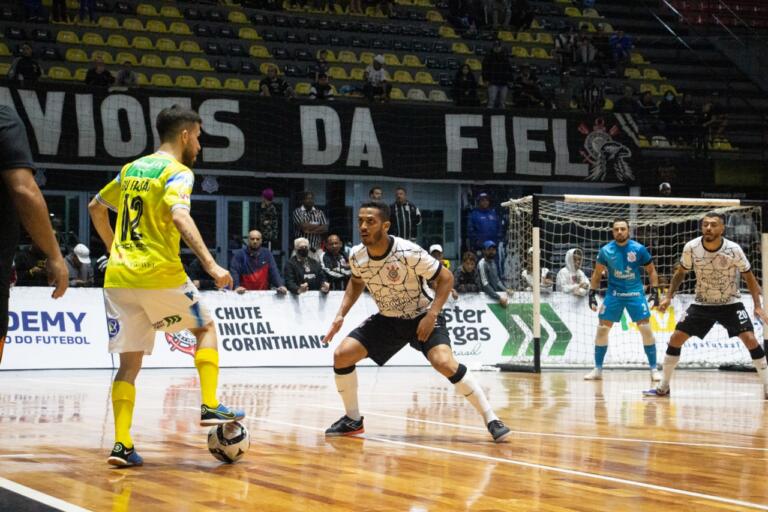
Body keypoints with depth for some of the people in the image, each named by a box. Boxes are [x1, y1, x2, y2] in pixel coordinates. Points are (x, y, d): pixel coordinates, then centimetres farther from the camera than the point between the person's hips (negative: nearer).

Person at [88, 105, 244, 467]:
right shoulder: (177, 172, -4)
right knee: (206, 328, 17)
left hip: (118, 276, 6)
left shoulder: (132, 169, 18)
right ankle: (210, 407, 7)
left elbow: (96, 208, 28)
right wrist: (211, 265, -27)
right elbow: (179, 217, -21)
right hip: (160, 274, -6)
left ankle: (121, 444, -3)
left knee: (129, 363, 7)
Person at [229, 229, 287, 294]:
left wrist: (281, 286, -16)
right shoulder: (239, 254, 2)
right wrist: (237, 286, -27)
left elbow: (274, 271, 2)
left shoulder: (267, 253, 9)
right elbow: (234, 272, -8)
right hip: (244, 293, -2)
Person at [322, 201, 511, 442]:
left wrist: (431, 316, -26)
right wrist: (341, 315, 1)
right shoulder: (357, 256, -12)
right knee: (342, 355, -9)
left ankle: (491, 420, -19)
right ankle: (353, 420, 11)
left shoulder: (409, 253, -28)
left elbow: (446, 278, -17)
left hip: (422, 317, -5)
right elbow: (356, 282, 13)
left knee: (444, 362, -30)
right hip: (387, 319, 5)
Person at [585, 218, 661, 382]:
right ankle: (598, 370, 9)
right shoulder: (605, 250, -4)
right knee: (602, 330, -3)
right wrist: (592, 293, 4)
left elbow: (651, 271, 3)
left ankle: (654, 369, 3)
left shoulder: (639, 249, -8)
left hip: (635, 293, -1)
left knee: (646, 330, -8)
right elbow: (597, 273, 9)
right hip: (613, 293, 1)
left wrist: (655, 292, -4)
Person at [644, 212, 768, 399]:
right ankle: (663, 387, 10)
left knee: (750, 339, -19)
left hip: (730, 303, -2)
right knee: (675, 338, -5)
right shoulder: (691, 248, -14)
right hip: (701, 304, 2)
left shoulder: (733, 250, -19)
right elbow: (681, 273, 4)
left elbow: (749, 277, -6)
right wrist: (668, 296, -3)